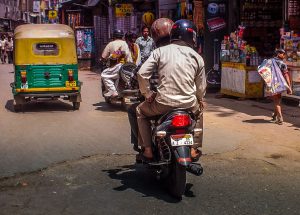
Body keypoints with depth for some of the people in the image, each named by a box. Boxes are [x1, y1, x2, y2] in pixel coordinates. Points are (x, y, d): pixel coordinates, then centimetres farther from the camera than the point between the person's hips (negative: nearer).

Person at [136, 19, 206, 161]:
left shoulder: (160, 51, 2)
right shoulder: (197, 57, 6)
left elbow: (142, 73, -6)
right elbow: (201, 87, 9)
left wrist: (148, 94, 8)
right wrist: (199, 100, 30)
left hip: (163, 103, -2)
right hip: (188, 104, 2)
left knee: (140, 111, 28)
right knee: (198, 110, 38)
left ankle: (148, 150, 18)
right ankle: (193, 148, 34)